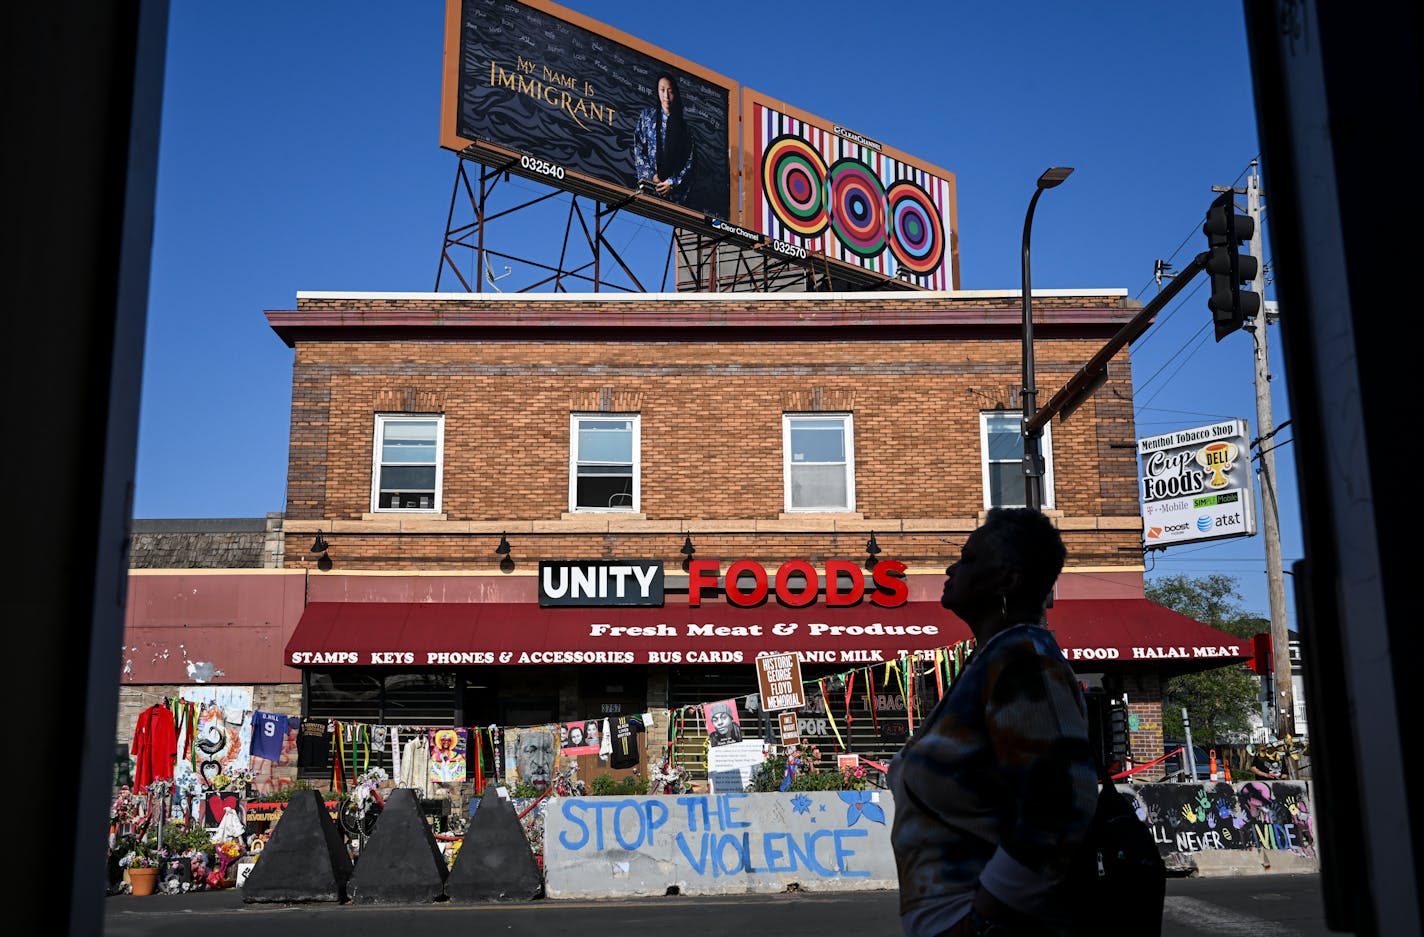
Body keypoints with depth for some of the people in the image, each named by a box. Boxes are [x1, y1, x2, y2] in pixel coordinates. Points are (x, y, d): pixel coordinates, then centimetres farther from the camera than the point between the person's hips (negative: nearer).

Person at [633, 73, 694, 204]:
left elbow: (690, 159, 1)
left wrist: (673, 182, -8)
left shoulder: (683, 122, 3)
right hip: (649, 183, 1)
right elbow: (638, 148, 4)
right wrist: (651, 175, -7)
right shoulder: (647, 115, 6)